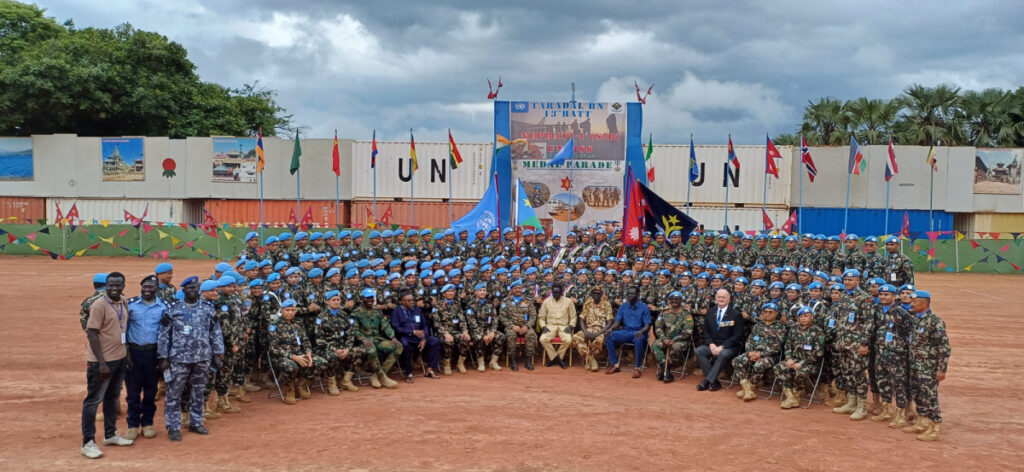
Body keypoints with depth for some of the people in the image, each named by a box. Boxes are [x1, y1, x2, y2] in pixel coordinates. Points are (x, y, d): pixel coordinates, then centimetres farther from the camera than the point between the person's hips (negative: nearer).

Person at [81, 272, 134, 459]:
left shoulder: (123, 304, 8)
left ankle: (110, 435, 31)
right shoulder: (99, 305, -15)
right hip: (102, 361, -8)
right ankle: (88, 443, 5)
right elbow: (92, 334, -18)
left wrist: (127, 355, 16)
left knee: (112, 398, 18)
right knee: (94, 400, -1)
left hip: (120, 359, 8)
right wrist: (101, 363, -22)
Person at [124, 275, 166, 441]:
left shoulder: (164, 306, 3)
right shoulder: (131, 304, 2)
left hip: (153, 352, 0)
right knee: (133, 390, 4)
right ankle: (133, 425, 14)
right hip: (134, 351, 0)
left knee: (150, 390, 9)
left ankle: (147, 424, 21)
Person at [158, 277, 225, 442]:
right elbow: (164, 334, 0)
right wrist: (163, 357, -4)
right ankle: (173, 427, 11)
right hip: (179, 358, -2)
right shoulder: (173, 309, -1)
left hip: (203, 358, 3)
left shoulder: (208, 308, 6)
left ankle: (196, 422, 26)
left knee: (198, 391, 12)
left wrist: (217, 354, 5)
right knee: (174, 393, 1)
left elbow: (216, 332, 8)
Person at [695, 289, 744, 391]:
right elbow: (706, 331, 11)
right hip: (712, 345, 4)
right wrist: (711, 344, -9)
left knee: (723, 354, -37)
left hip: (729, 347, -4)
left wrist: (722, 347, -17)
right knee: (699, 351, -24)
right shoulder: (710, 312, 12)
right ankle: (714, 382, -25)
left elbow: (737, 335, -8)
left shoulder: (736, 314, -1)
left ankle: (708, 381, -31)